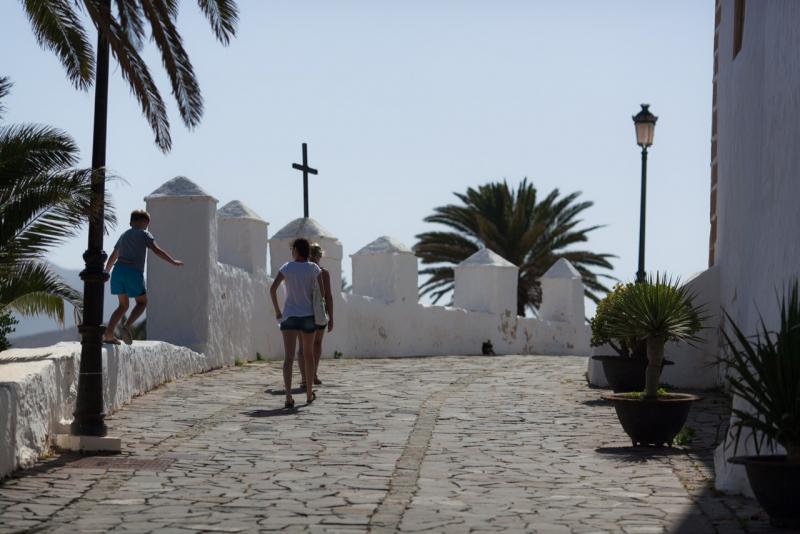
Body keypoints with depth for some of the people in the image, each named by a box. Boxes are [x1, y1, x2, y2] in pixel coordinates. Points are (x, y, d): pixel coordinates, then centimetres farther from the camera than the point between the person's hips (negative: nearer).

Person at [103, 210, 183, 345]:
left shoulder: (124, 236, 24)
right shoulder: (144, 234, 5)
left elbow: (112, 257, 33)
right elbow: (157, 250, -9)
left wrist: (106, 273, 45)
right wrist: (173, 262, -7)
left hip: (118, 270, 6)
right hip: (134, 273, -6)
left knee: (124, 304, 16)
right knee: (142, 302, 10)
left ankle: (108, 334, 5)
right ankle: (126, 327, -12)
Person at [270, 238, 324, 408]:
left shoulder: (287, 267, -2)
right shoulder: (314, 268, -1)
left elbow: (273, 288, -10)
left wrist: (277, 311, 1)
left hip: (290, 316, -1)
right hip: (308, 316, 1)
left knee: (289, 357, -8)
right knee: (308, 354, 20)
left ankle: (288, 396, -23)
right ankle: (309, 393, 30)